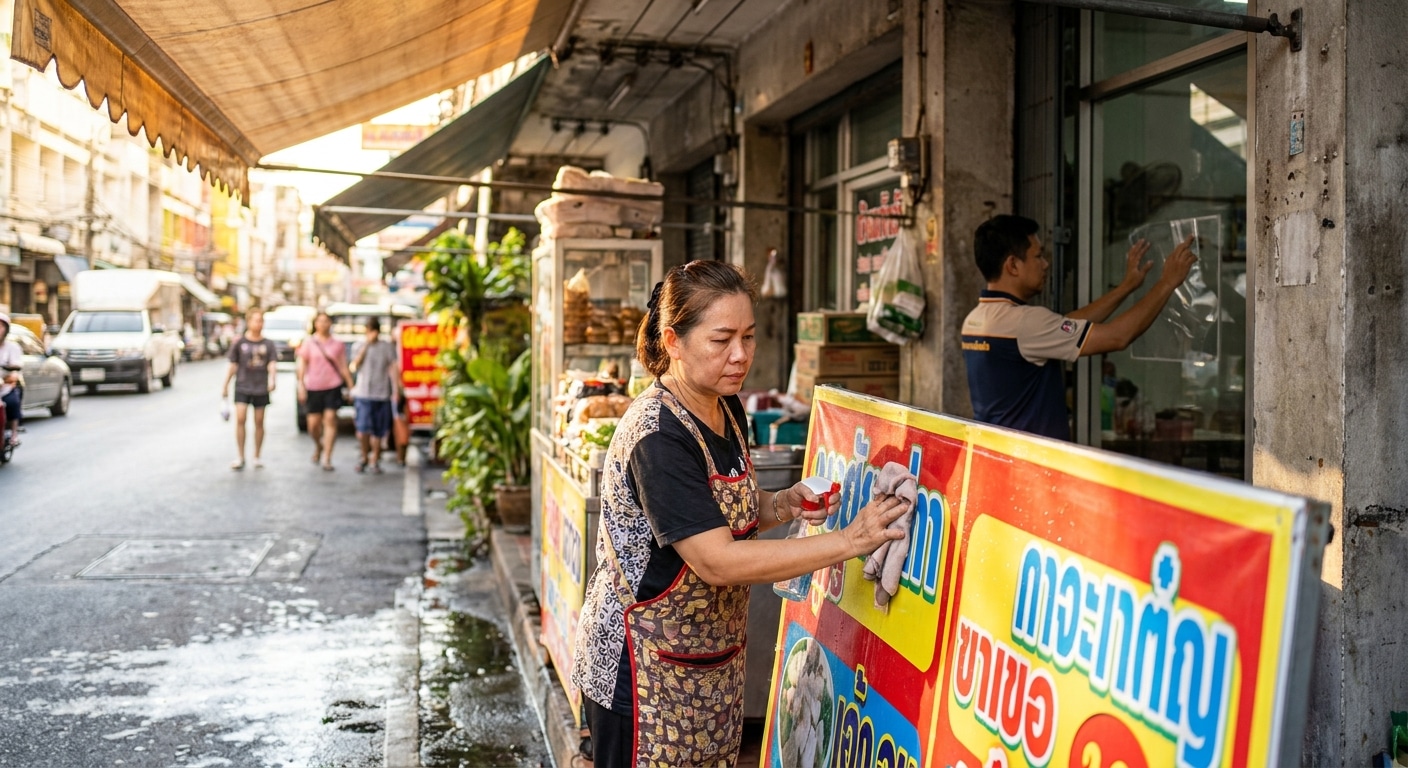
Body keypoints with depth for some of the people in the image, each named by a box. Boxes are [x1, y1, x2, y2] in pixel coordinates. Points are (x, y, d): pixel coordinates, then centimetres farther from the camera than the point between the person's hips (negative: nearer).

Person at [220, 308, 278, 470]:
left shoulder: (268, 345, 2)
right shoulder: (239, 343, 1)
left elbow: (272, 364, -7)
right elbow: (233, 365, 7)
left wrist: (272, 379, -26)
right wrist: (225, 385, 7)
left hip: (261, 389, 1)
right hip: (242, 387, -1)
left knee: (259, 422, 6)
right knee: (240, 419, -10)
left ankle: (257, 457, 18)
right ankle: (241, 457, -2)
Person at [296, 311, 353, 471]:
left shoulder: (338, 344, 6)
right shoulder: (309, 342, 4)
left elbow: (343, 367, 8)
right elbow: (302, 364, 3)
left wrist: (351, 386, 3)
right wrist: (301, 384, -5)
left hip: (333, 386, 0)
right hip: (313, 387, 0)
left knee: (330, 419, -9)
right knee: (314, 423, 3)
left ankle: (327, 459, -7)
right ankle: (318, 446, 36)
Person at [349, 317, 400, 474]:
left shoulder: (387, 347, 3)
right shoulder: (360, 346, 8)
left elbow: (393, 369, 2)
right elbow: (354, 366, -6)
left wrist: (396, 390, -5)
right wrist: (366, 345, -8)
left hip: (381, 394, 0)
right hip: (362, 394, 0)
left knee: (378, 432, 4)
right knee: (363, 430, -11)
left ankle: (375, 461, 19)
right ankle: (364, 456, 12)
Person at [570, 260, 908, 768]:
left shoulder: (727, 410, 2)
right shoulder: (658, 436, -24)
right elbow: (717, 562, -29)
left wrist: (782, 506, -5)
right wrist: (848, 541, -29)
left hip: (716, 659, 8)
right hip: (646, 669, -8)